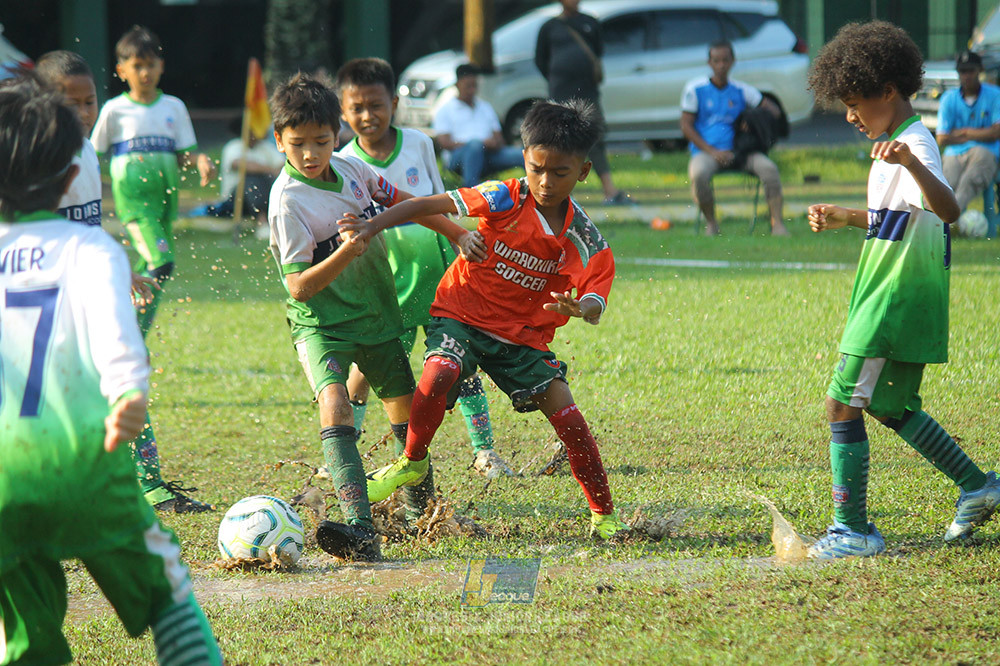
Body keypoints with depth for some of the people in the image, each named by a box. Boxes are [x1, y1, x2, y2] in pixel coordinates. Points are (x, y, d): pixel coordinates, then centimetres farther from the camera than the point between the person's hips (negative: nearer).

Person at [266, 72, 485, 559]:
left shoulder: (351, 170, -2)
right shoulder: (288, 203, -21)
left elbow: (400, 202, 17)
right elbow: (299, 286, -22)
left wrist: (456, 233, 18)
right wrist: (347, 252, -35)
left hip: (376, 314, 7)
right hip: (321, 324, -7)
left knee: (408, 413, 14)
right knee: (334, 404, -29)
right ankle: (359, 528, -41)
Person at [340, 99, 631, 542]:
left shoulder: (582, 236, -7)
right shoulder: (505, 200, -15)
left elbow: (594, 303, -15)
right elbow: (429, 206, -15)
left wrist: (580, 308, -41)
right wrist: (374, 225, -28)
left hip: (523, 335, 2)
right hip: (462, 314, -2)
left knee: (565, 413, -9)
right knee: (438, 375, -32)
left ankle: (603, 515, 6)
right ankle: (412, 463, -6)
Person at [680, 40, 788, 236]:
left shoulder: (742, 90, 11)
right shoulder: (695, 89, 3)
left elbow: (773, 110, 16)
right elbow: (686, 126, -1)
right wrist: (712, 151, -12)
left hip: (737, 150, 2)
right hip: (705, 151, -2)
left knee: (769, 168, -25)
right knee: (699, 175, -36)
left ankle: (777, 223, -23)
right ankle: (711, 222, -13)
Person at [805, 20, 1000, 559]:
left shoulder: (916, 144, -18)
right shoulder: (895, 145, 15)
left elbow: (947, 211, -36)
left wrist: (912, 164, -52)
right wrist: (844, 218, 19)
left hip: (897, 297, -11)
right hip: (897, 298, 11)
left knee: (842, 404, -9)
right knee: (893, 407, 19)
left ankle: (851, 530, -7)